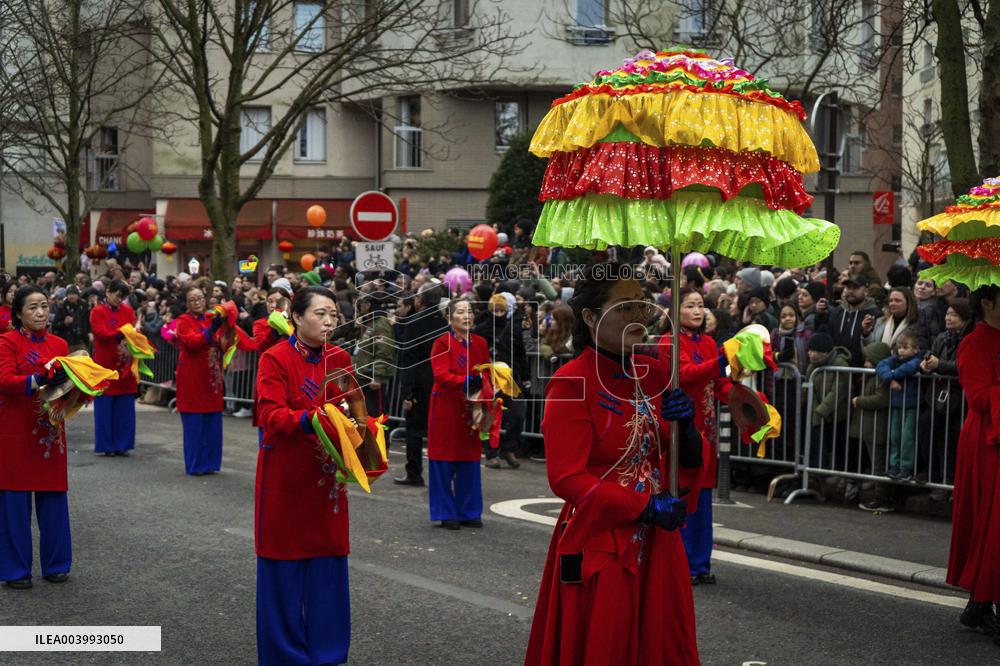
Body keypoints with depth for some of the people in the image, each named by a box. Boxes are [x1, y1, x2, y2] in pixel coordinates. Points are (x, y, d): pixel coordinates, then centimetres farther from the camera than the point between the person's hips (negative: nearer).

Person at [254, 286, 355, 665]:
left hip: (326, 473, 5)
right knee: (285, 565, 2)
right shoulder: (275, 358, -9)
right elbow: (271, 415, -19)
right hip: (285, 474, -4)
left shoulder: (340, 359, 6)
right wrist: (310, 419, -34)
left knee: (328, 560, 7)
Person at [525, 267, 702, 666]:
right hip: (599, 547, -6)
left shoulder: (653, 373, 7)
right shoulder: (571, 383, -13)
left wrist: (685, 427, -10)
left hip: (657, 543, 6)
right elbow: (566, 478, -18)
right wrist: (645, 508, -19)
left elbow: (689, 462, 11)